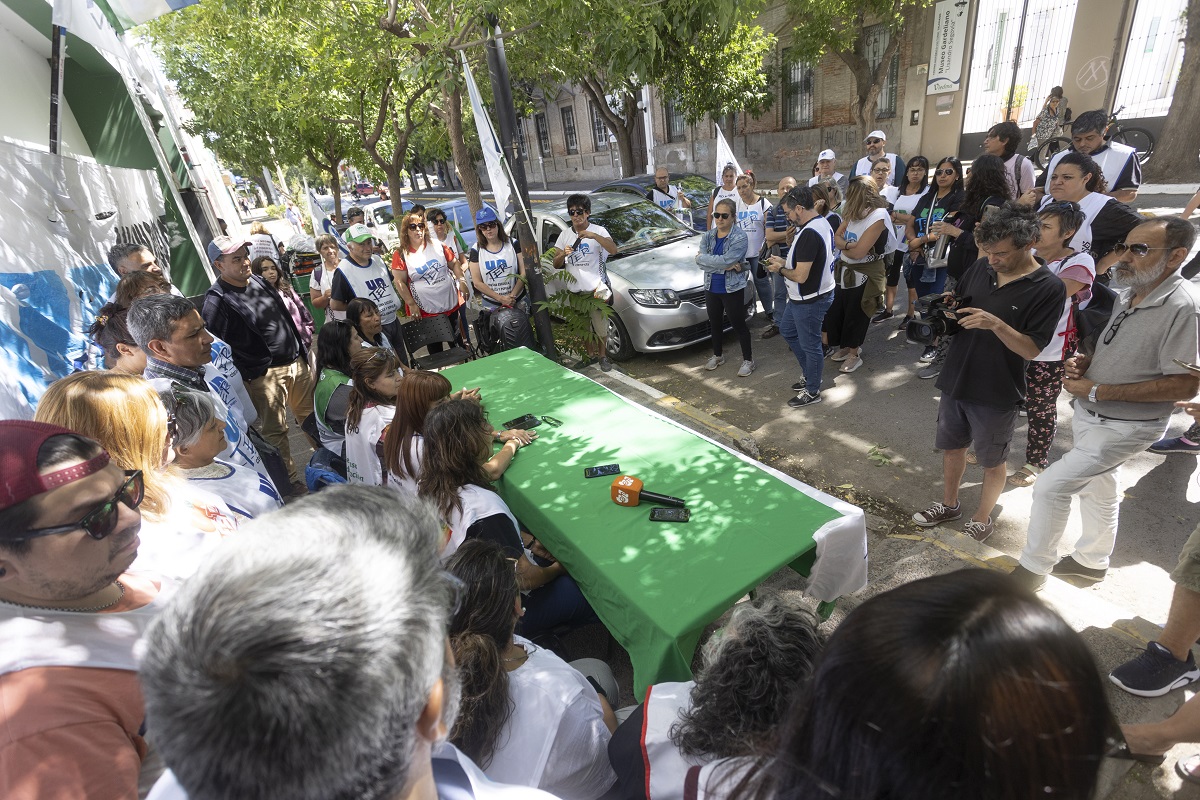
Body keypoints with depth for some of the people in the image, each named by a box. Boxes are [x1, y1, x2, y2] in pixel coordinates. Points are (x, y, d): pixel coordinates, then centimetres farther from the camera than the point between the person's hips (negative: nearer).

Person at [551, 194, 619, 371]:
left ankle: (603, 356, 22)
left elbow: (613, 250, -22)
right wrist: (563, 255, -15)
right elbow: (556, 264, 7)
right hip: (576, 289, 3)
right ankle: (591, 354, 31)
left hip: (597, 288, -3)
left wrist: (594, 236, -32)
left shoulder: (598, 231, -4)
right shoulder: (565, 235, 6)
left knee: (601, 326, 2)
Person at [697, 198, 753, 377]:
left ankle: (748, 360, 20)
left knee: (738, 325, 4)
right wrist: (726, 266, -21)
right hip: (711, 288, 6)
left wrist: (703, 258, -17)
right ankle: (717, 356, 38)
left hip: (733, 289, -5)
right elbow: (701, 262, -12)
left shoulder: (740, 238, -14)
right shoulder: (707, 236, 2)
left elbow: (726, 260, -27)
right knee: (715, 323, 19)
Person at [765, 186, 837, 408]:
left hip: (810, 299, -11)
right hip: (804, 297, 11)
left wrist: (780, 269, -10)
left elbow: (801, 276, -28)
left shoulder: (809, 233, -27)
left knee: (809, 345, 4)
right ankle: (809, 374, 37)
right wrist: (784, 261, 8)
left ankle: (812, 391, 22)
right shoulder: (822, 223, 6)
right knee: (787, 331, 24)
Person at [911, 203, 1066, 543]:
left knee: (992, 462, 14)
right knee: (952, 448, 20)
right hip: (955, 382, 5)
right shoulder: (980, 268, -2)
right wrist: (949, 310, -12)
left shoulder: (1049, 289, -15)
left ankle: (981, 520, 34)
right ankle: (949, 505, 41)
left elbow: (1032, 349, -16)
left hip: (997, 393, -5)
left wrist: (996, 325, -32)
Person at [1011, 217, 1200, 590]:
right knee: (1098, 488, 22)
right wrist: (1084, 362, -2)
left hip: (1125, 427, -8)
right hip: (1089, 415, 9)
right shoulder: (1129, 296, 4)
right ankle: (1092, 560, 42)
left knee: (1051, 485, -10)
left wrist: (1097, 391, -25)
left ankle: (1034, 567, 9)